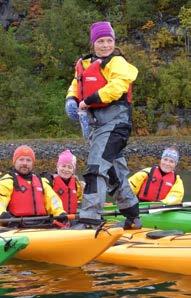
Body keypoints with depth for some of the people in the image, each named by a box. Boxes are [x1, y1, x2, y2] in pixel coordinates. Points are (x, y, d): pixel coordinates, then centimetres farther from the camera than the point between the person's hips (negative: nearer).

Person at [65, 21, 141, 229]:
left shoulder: (117, 62, -7)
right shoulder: (85, 64, 16)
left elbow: (115, 87, -22)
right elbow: (76, 86, 23)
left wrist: (89, 101, -21)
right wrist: (72, 99, 1)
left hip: (114, 120, -9)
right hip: (98, 122, 9)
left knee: (97, 166, -18)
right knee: (115, 169, 16)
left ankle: (91, 218, -20)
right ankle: (132, 216, 29)